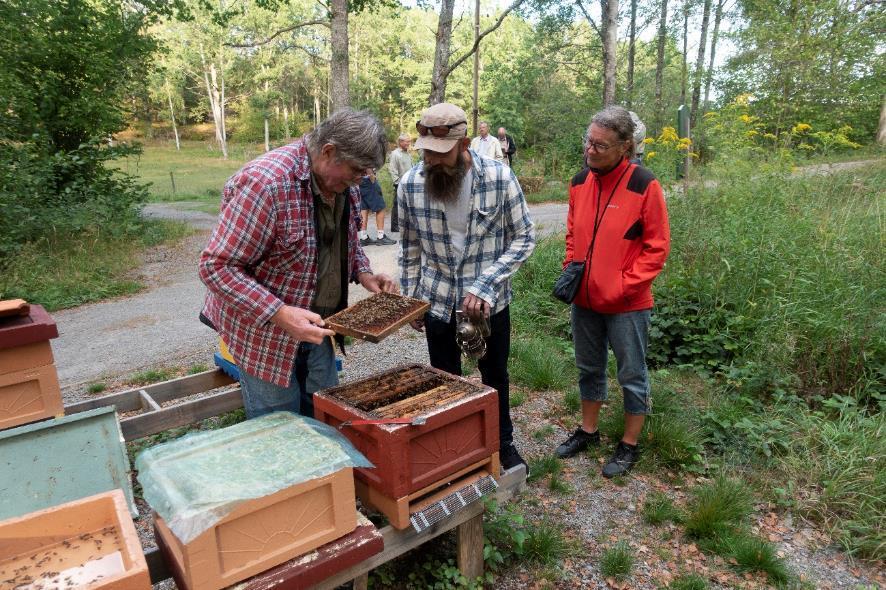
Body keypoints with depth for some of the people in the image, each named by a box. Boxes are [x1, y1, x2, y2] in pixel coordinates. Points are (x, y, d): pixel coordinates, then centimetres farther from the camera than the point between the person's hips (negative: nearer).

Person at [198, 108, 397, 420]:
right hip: (265, 331, -7)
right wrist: (279, 313, -34)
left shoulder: (343, 182, -3)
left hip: (313, 326, 7)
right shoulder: (265, 181, -28)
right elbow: (216, 266, -26)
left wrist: (363, 272, -3)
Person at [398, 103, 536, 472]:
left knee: (495, 378, 18)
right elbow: (410, 248, 3)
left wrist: (484, 285, -21)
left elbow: (524, 238, -10)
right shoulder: (410, 184, -10)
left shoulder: (499, 177, -17)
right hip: (438, 303, 1)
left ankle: (503, 444, 42)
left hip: (490, 301, -1)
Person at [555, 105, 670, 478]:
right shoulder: (580, 182, 4)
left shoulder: (643, 185, -14)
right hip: (584, 298, 6)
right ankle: (588, 430, 39)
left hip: (626, 304, -6)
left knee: (632, 376, 10)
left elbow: (657, 246, -12)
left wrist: (624, 285, -17)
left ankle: (630, 444, 28)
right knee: (589, 369, 20)